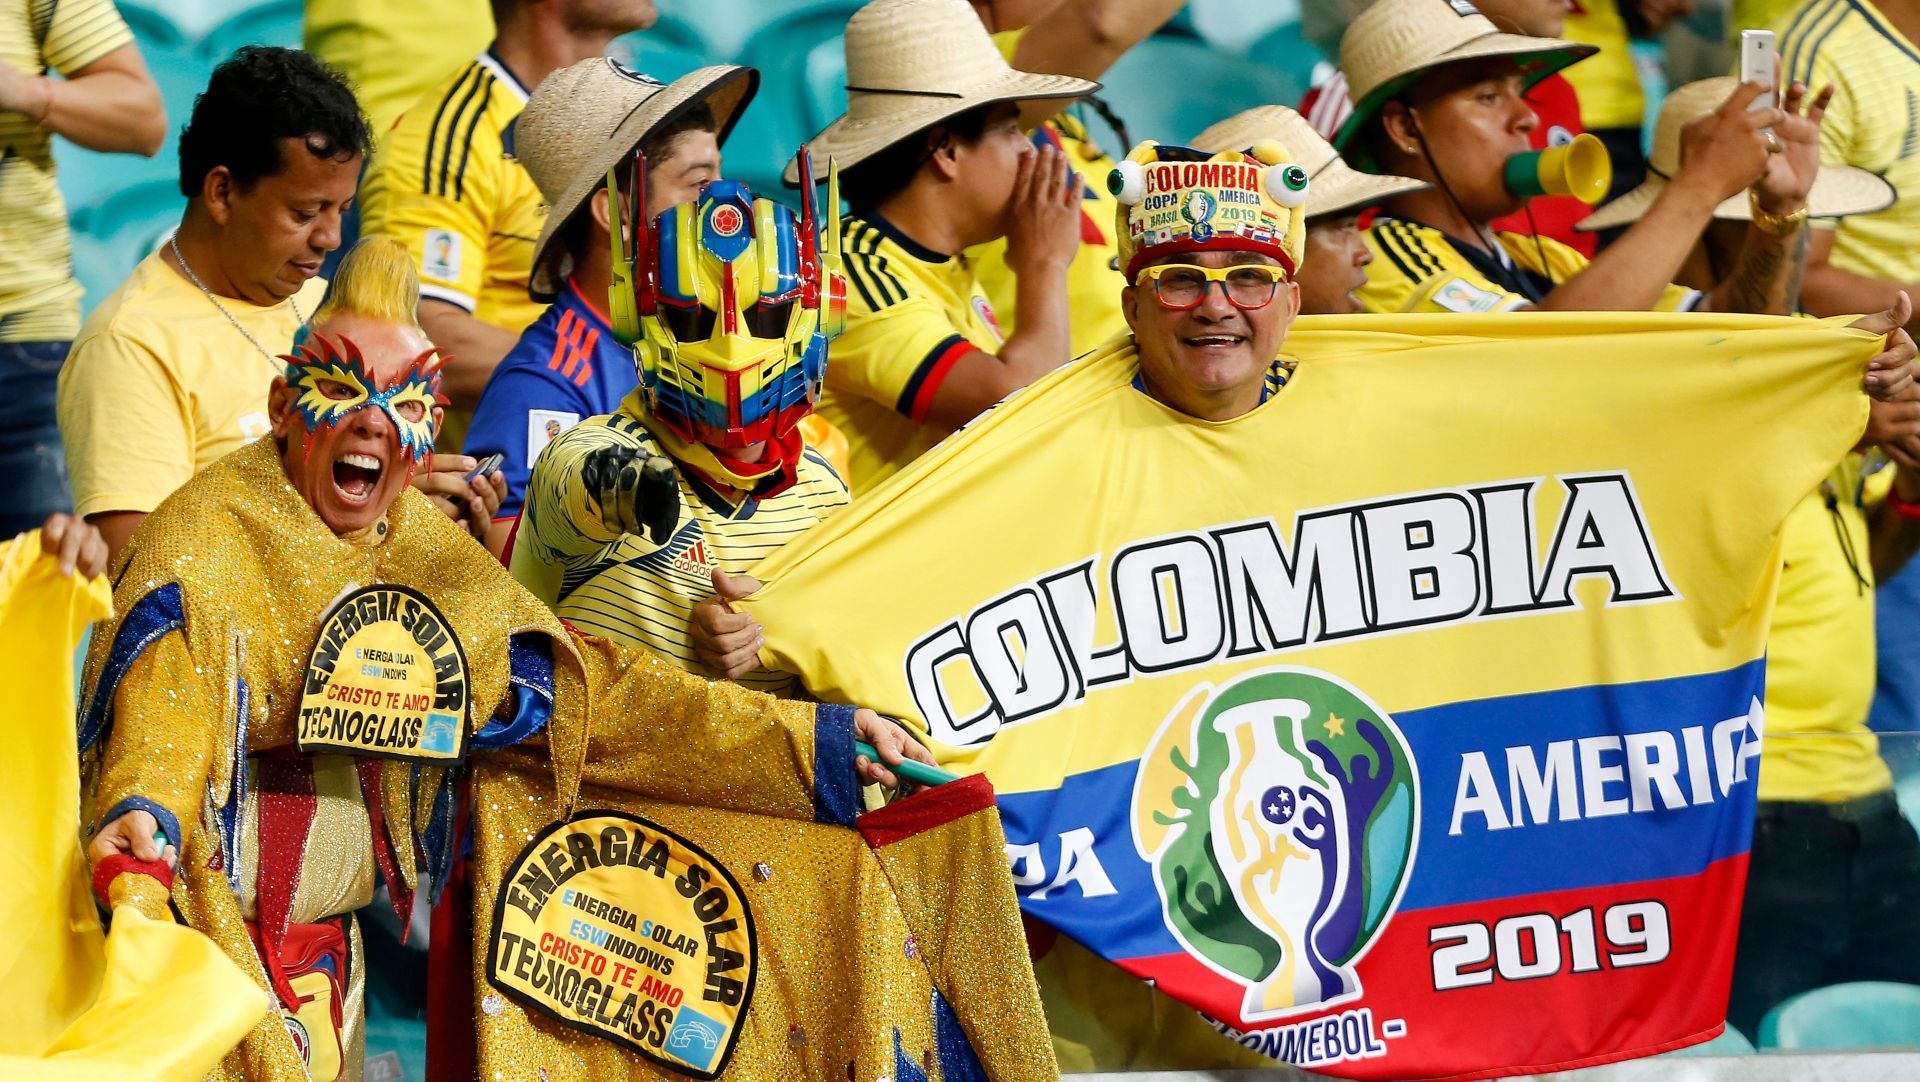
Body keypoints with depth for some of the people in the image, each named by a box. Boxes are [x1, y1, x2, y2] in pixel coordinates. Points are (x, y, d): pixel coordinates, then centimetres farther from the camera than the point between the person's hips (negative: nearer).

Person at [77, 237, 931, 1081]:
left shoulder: (427, 558, 8)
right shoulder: (211, 533, -11)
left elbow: (591, 688, 7)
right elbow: (167, 693, -26)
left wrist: (815, 741, 1)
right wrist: (143, 814, -48)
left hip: (326, 950, 6)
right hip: (204, 930, -6)